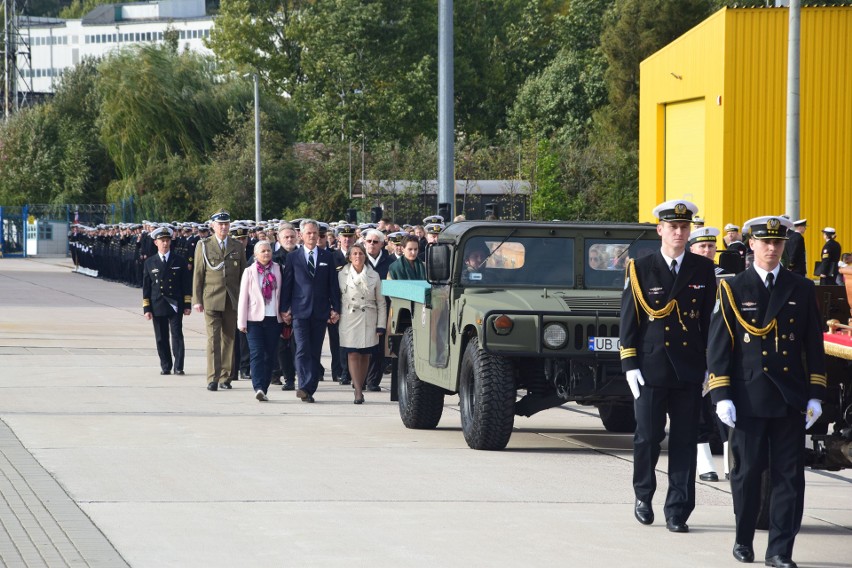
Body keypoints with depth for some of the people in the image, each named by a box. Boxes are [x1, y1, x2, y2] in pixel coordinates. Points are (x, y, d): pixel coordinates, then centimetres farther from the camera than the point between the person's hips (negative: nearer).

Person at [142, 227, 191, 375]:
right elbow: (146, 287, 7)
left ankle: (178, 367, -7)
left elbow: (186, 284, 5)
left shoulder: (179, 261, 6)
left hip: (175, 306, -1)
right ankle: (165, 367, 12)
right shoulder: (150, 263, 7)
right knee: (161, 338, 4)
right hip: (158, 306, 1)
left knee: (177, 335, -8)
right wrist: (146, 308, 1)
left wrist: (187, 305, -1)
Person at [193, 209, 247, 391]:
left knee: (228, 338, 6)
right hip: (211, 299, -2)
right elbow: (198, 274, 4)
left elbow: (243, 275, 11)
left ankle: (225, 376, 13)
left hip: (232, 300, 2)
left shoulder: (238, 247, 9)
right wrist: (197, 299, -2)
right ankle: (212, 378, -11)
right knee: (213, 338, -9)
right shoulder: (203, 246, 4)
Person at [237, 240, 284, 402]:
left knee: (270, 355, 3)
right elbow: (243, 297, 2)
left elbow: (282, 293, 12)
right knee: (257, 354, -12)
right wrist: (242, 321, -2)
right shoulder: (249, 272, 3)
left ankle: (263, 388, 10)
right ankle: (258, 388, -20)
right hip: (255, 319, -2)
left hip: (274, 319, 2)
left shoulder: (277, 270, 8)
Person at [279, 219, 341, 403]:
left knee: (315, 352, 3)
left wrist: (336, 309, 3)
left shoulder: (327, 257, 10)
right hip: (300, 311, -2)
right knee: (303, 349, -12)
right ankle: (305, 387, -19)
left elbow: (333, 284, 9)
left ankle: (308, 389, 7)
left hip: (320, 312, 2)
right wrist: (284, 309, -1)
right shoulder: (293, 257, 6)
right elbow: (286, 285, 5)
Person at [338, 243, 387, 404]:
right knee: (353, 355, -8)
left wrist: (381, 325, 2)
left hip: (369, 321, 1)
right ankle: (358, 391, -10)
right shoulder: (342, 275, 4)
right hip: (349, 319, -1)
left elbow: (381, 303, 7)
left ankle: (360, 387, 14)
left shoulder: (374, 276, 6)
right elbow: (337, 298, 9)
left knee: (365, 355, 3)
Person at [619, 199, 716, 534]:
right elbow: (628, 319, 1)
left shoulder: (703, 270, 7)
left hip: (689, 369, 1)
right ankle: (643, 496, 24)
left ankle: (677, 512, 6)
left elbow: (710, 320, 10)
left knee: (684, 441, 1)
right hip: (651, 368, -1)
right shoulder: (641, 269, 1)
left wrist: (710, 365, 5)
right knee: (648, 437, 1)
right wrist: (630, 365, -6)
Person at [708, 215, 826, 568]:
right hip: (749, 399, -1)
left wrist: (815, 395, 3)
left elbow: (814, 345, 9)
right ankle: (743, 539, 23)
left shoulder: (802, 290, 8)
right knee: (748, 472, 6)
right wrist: (721, 396, -7)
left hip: (791, 399, 1)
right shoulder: (733, 290, 3)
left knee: (789, 475, 0)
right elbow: (718, 346, 1)